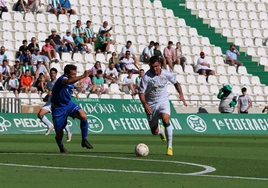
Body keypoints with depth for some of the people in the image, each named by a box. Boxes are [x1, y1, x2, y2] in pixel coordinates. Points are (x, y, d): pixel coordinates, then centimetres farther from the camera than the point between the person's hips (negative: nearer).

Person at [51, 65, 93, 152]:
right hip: (58, 108, -6)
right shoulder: (62, 79, -25)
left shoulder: (72, 83, 2)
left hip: (69, 103, 6)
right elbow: (68, 81, -51)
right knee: (59, 134, 2)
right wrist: (83, 76, -60)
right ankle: (60, 146, 38)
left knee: (84, 116, -23)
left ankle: (84, 141, -9)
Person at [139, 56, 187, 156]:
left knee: (165, 119, -30)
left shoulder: (166, 74, -9)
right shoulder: (146, 77, -17)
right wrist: (145, 105, -26)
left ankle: (169, 146, -24)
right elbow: (141, 93, -12)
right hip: (150, 104, 0)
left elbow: (176, 83, 10)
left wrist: (181, 95, -4)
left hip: (163, 101, 0)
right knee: (154, 132, 5)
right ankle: (161, 131, 47)